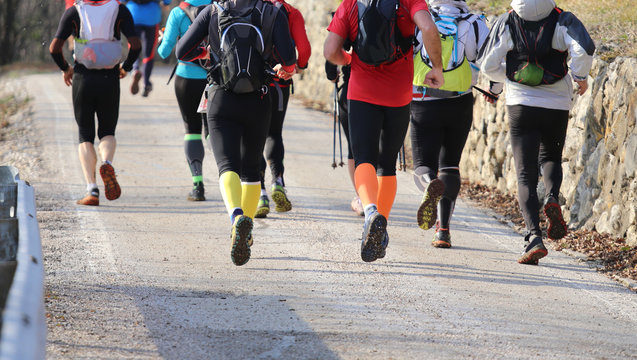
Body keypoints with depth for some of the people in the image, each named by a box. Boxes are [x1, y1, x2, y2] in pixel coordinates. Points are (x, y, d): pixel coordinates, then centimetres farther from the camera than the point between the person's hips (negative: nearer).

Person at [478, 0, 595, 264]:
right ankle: (552, 197, -5)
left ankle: (534, 236, -18)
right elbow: (584, 47, -22)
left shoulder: (507, 23, -2)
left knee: (525, 176, 0)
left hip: (520, 105, 0)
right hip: (557, 107, 0)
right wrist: (580, 76, -3)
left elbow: (488, 65, -1)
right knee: (551, 158, 27)